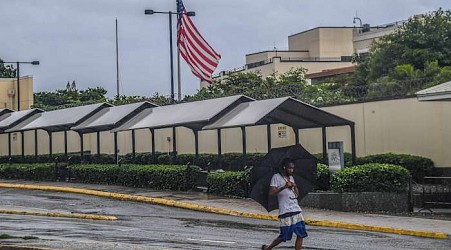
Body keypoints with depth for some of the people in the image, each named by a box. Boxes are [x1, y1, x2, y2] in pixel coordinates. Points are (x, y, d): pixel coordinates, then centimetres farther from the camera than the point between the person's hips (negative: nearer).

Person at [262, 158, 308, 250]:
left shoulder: (291, 178, 17)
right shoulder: (276, 177, -3)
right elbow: (271, 192, -15)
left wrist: (295, 186, 0)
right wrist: (284, 187, -26)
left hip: (296, 210, 6)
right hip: (285, 211, -6)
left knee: (301, 234, -4)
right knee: (284, 236, -1)